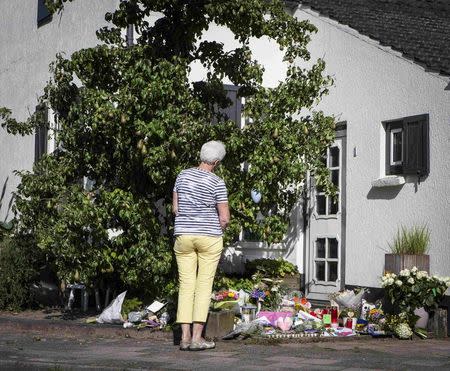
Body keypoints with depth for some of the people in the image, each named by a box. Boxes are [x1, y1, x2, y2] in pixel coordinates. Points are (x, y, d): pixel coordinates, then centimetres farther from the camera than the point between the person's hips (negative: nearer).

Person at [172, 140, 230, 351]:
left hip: (183, 236, 4)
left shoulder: (183, 176, 4)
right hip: (209, 238, -4)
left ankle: (185, 337, 2)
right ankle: (197, 338, -3)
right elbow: (225, 218, -9)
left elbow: (175, 208, 9)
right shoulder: (217, 183, -10)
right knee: (204, 286, 0)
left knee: (186, 285, 6)